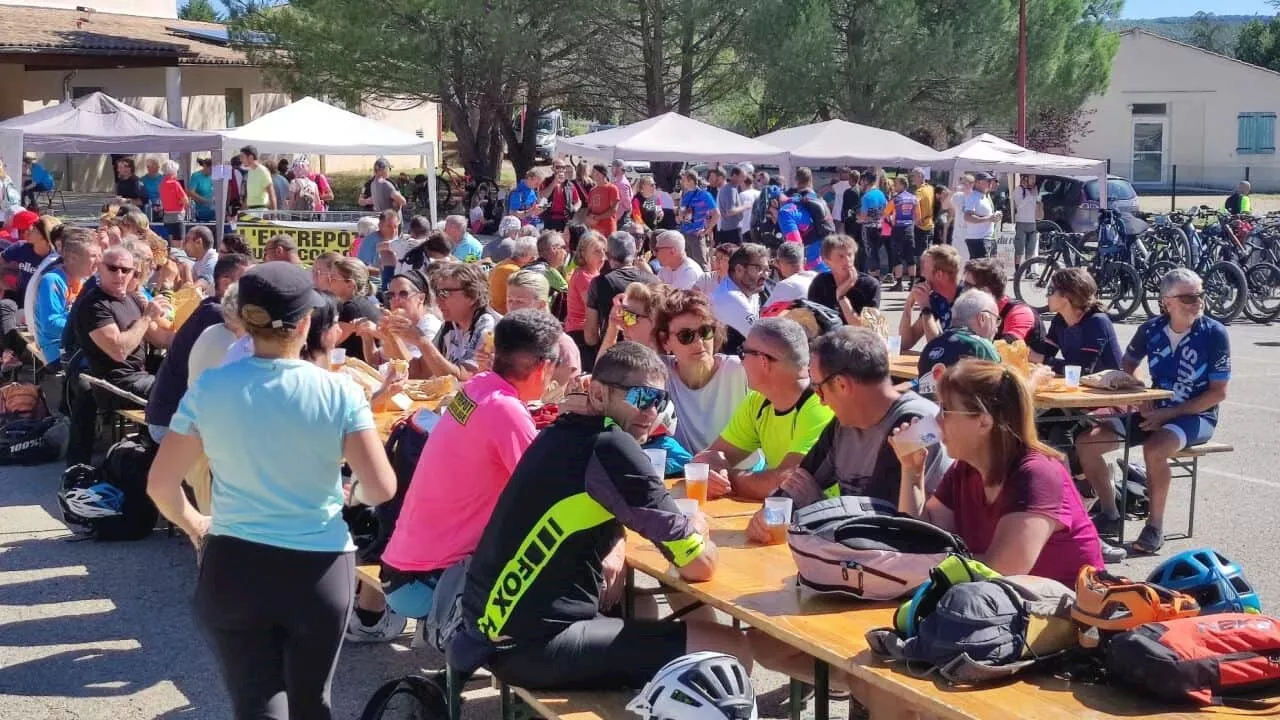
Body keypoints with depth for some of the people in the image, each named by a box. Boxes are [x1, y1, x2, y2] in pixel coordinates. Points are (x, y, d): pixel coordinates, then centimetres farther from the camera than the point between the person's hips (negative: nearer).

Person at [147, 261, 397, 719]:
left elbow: (161, 485, -2)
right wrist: (352, 495, 10)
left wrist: (194, 526, 17)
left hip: (232, 568, 0)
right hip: (319, 569, 0)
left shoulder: (208, 389, -7)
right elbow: (381, 489, -13)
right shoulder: (339, 393, -11)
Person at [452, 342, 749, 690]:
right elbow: (699, 566, -13)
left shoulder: (567, 433, 11)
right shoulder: (610, 446, -15)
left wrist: (613, 549, 5)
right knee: (732, 650, -10)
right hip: (532, 642, -10)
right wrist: (697, 528, 9)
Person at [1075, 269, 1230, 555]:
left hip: (1196, 416, -5)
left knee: (1153, 449, -37)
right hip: (1154, 411, 5)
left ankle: (1155, 525, -18)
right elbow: (1127, 367, 14)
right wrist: (1141, 402, -3)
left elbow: (1218, 393, -13)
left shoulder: (1214, 334, -13)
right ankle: (1109, 514, 6)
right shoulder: (1152, 329, -2)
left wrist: (1167, 415, -18)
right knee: (1085, 443, -10)